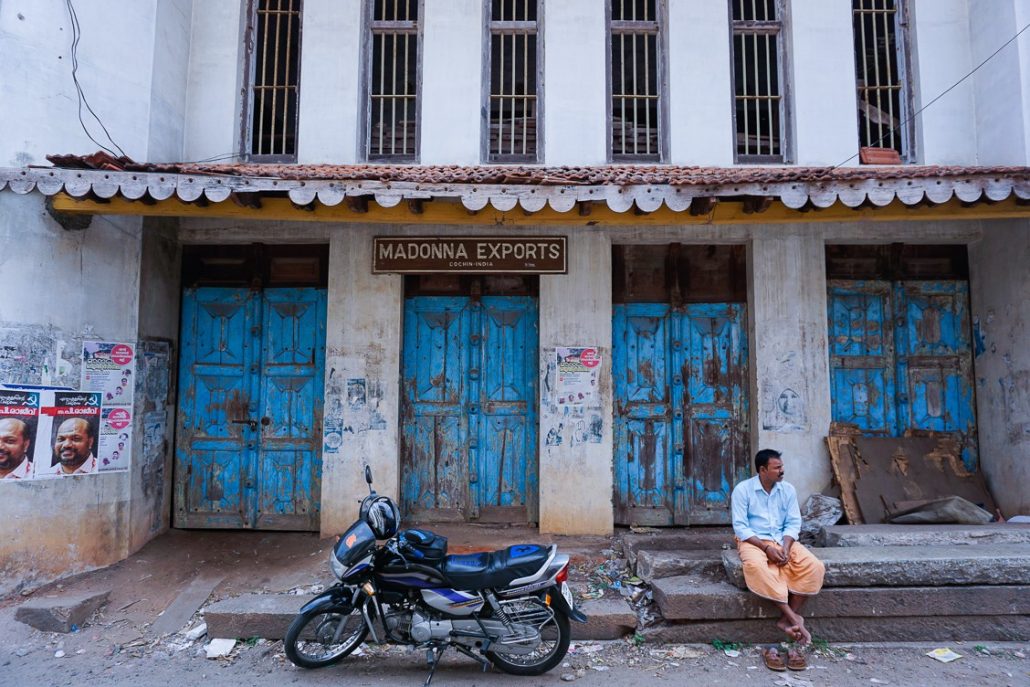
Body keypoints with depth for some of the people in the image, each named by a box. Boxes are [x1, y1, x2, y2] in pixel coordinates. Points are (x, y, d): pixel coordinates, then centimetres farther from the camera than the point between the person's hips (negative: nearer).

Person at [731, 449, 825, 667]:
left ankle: (787, 619, -18)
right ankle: (794, 619, -30)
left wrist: (786, 546, -15)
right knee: (755, 565, -38)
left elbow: (793, 523, 4)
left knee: (813, 565, -23)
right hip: (753, 541, -4)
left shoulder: (788, 489, 6)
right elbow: (740, 527, -10)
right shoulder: (743, 489, -7)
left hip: (783, 540, 4)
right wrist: (766, 547, -20)